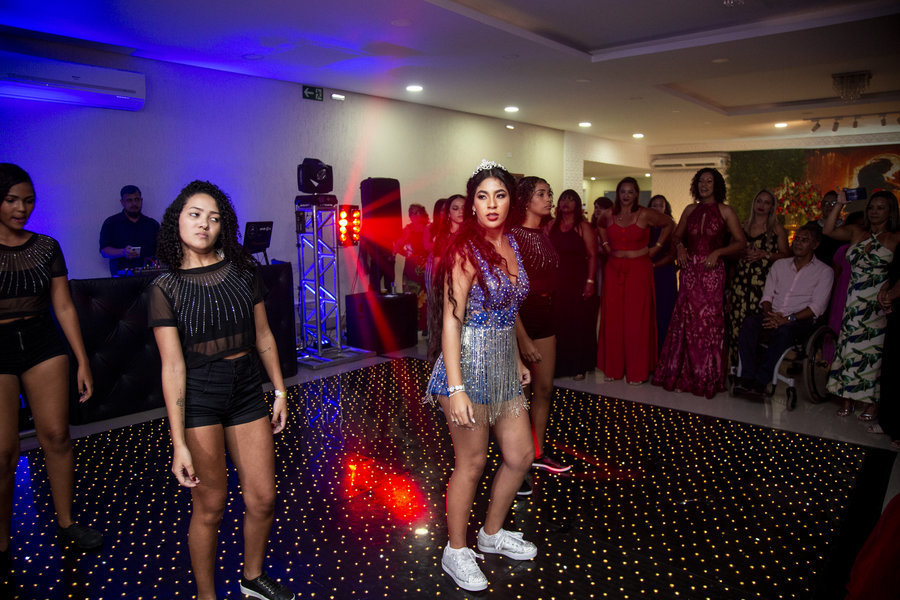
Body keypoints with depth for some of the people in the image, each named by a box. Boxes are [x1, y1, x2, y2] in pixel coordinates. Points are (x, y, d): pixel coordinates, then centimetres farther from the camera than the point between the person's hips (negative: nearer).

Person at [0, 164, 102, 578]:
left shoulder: (46, 247, 7)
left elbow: (64, 307, 7)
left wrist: (82, 361, 5)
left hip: (43, 344, 3)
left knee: (56, 435, 4)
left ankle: (66, 524, 21)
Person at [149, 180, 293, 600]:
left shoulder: (242, 270, 2)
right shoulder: (166, 287, -7)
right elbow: (173, 365, -12)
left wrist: (280, 391, 10)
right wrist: (179, 442, -14)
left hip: (246, 391, 3)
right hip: (198, 396, -3)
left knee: (262, 499, 9)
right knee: (210, 506, 7)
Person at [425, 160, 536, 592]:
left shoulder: (510, 244, 8)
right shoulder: (465, 249, -16)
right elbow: (451, 319, -19)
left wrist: (517, 361, 19)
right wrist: (455, 389, -23)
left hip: (504, 364, 8)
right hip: (471, 363, -8)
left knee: (520, 455, 15)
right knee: (471, 463, 6)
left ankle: (493, 533, 39)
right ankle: (456, 552, 29)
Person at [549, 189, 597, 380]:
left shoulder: (583, 227, 0)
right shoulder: (552, 225, 11)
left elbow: (592, 256, -5)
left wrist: (590, 281, -13)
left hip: (577, 280, -3)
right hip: (555, 281, 3)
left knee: (578, 322, -1)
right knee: (557, 321, 3)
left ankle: (579, 367, 10)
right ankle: (559, 364, 16)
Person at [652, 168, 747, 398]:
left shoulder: (725, 211, 2)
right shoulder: (690, 210, 12)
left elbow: (740, 242, -1)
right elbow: (677, 235, 22)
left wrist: (718, 252, -14)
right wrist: (680, 247, 1)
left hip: (712, 270, -3)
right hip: (689, 269, 3)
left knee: (708, 320, -4)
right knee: (686, 319, 3)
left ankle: (707, 379, 8)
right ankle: (684, 375, 13)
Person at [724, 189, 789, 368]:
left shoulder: (777, 229, 8)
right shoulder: (743, 226, 17)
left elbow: (786, 255, 4)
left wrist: (765, 254, -10)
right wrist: (741, 253, 0)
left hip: (763, 281, -3)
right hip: (741, 280, 3)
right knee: (737, 320, -4)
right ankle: (737, 365, 4)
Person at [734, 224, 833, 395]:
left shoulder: (824, 271, 7)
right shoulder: (779, 265, 20)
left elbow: (817, 306, -5)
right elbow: (767, 295, 13)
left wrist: (788, 319, -19)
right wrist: (769, 314, -9)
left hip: (801, 320, -3)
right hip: (774, 316, 3)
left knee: (785, 331, -39)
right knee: (750, 321, -30)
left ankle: (760, 381, -36)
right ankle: (747, 376, -36)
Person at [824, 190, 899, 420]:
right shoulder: (857, 232, 12)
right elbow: (828, 230, 0)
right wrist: (839, 204, -3)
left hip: (879, 304, -4)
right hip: (855, 301, 4)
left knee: (874, 349, -2)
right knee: (850, 346, 4)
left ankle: (873, 403, 8)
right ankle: (848, 398, 13)